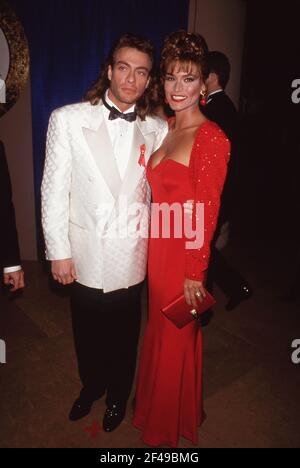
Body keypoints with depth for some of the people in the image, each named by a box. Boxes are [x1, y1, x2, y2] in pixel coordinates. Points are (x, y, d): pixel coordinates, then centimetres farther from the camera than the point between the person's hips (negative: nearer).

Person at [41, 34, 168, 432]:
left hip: (131, 256, 1)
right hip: (85, 254, 0)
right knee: (87, 333, 20)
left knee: (124, 336, 18)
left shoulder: (157, 130, -2)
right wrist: (59, 252, -6)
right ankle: (91, 385, 51)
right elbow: (54, 191, -5)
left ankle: (118, 394, 48)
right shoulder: (68, 119, -6)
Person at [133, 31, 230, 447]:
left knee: (176, 338, 13)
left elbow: (207, 213, -17)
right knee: (158, 330, 23)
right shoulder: (164, 129, 7)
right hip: (156, 248, 7)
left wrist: (195, 273, -13)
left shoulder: (211, 138, -17)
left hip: (184, 254, -7)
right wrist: (150, 250, 9)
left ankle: (170, 426, 43)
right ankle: (155, 410, 52)